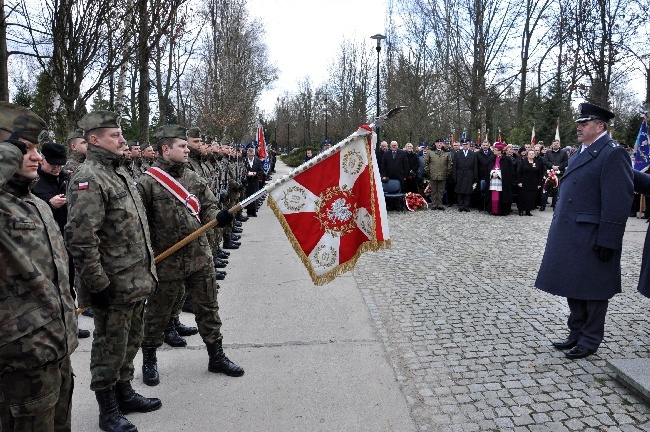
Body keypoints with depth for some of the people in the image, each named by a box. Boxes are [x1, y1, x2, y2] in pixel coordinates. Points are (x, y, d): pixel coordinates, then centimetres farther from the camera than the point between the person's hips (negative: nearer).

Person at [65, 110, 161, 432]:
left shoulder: (118, 171, 13)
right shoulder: (88, 179, -18)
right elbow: (79, 237, -25)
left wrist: (146, 269, 20)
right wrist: (98, 285, -21)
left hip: (136, 281, 9)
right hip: (114, 287, -9)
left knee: (130, 341, 21)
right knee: (110, 347, 7)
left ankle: (124, 392, 40)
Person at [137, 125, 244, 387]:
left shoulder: (194, 178, 7)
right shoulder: (148, 182, -10)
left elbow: (207, 207, 10)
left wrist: (219, 217, -11)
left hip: (200, 257, 5)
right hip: (166, 262, -5)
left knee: (208, 307, 13)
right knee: (159, 312, 11)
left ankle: (216, 356, 28)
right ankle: (149, 360, 33)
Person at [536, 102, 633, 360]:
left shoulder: (612, 154, -12)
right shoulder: (583, 153, 15)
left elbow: (618, 201, -18)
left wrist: (607, 240, -20)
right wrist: (559, 231, 16)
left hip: (592, 239, -8)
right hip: (570, 237, 9)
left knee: (592, 290, 5)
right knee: (573, 287, 16)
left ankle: (590, 341, 20)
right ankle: (576, 334, 30)